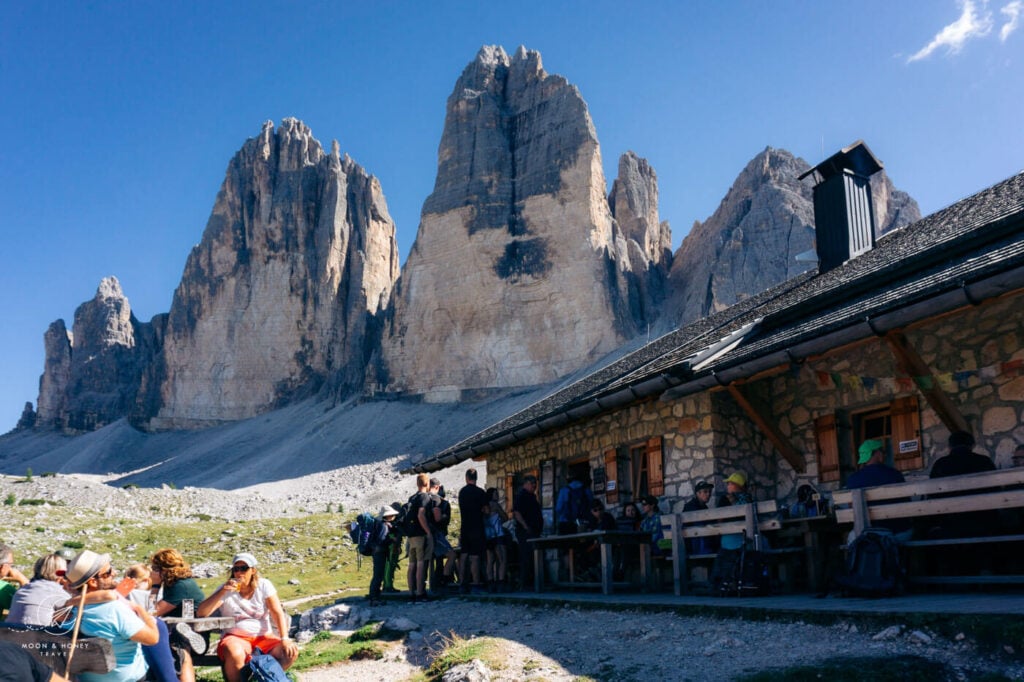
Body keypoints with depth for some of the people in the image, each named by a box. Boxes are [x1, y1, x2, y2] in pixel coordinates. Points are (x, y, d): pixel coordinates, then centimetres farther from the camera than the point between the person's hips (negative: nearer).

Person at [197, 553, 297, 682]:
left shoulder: (264, 585, 3)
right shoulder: (226, 589, 0)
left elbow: (277, 613, -5)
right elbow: (200, 613, -11)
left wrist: (285, 639, -19)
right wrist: (222, 592, -22)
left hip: (264, 638, 2)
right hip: (235, 638, -2)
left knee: (291, 652, -23)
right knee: (236, 654, -38)